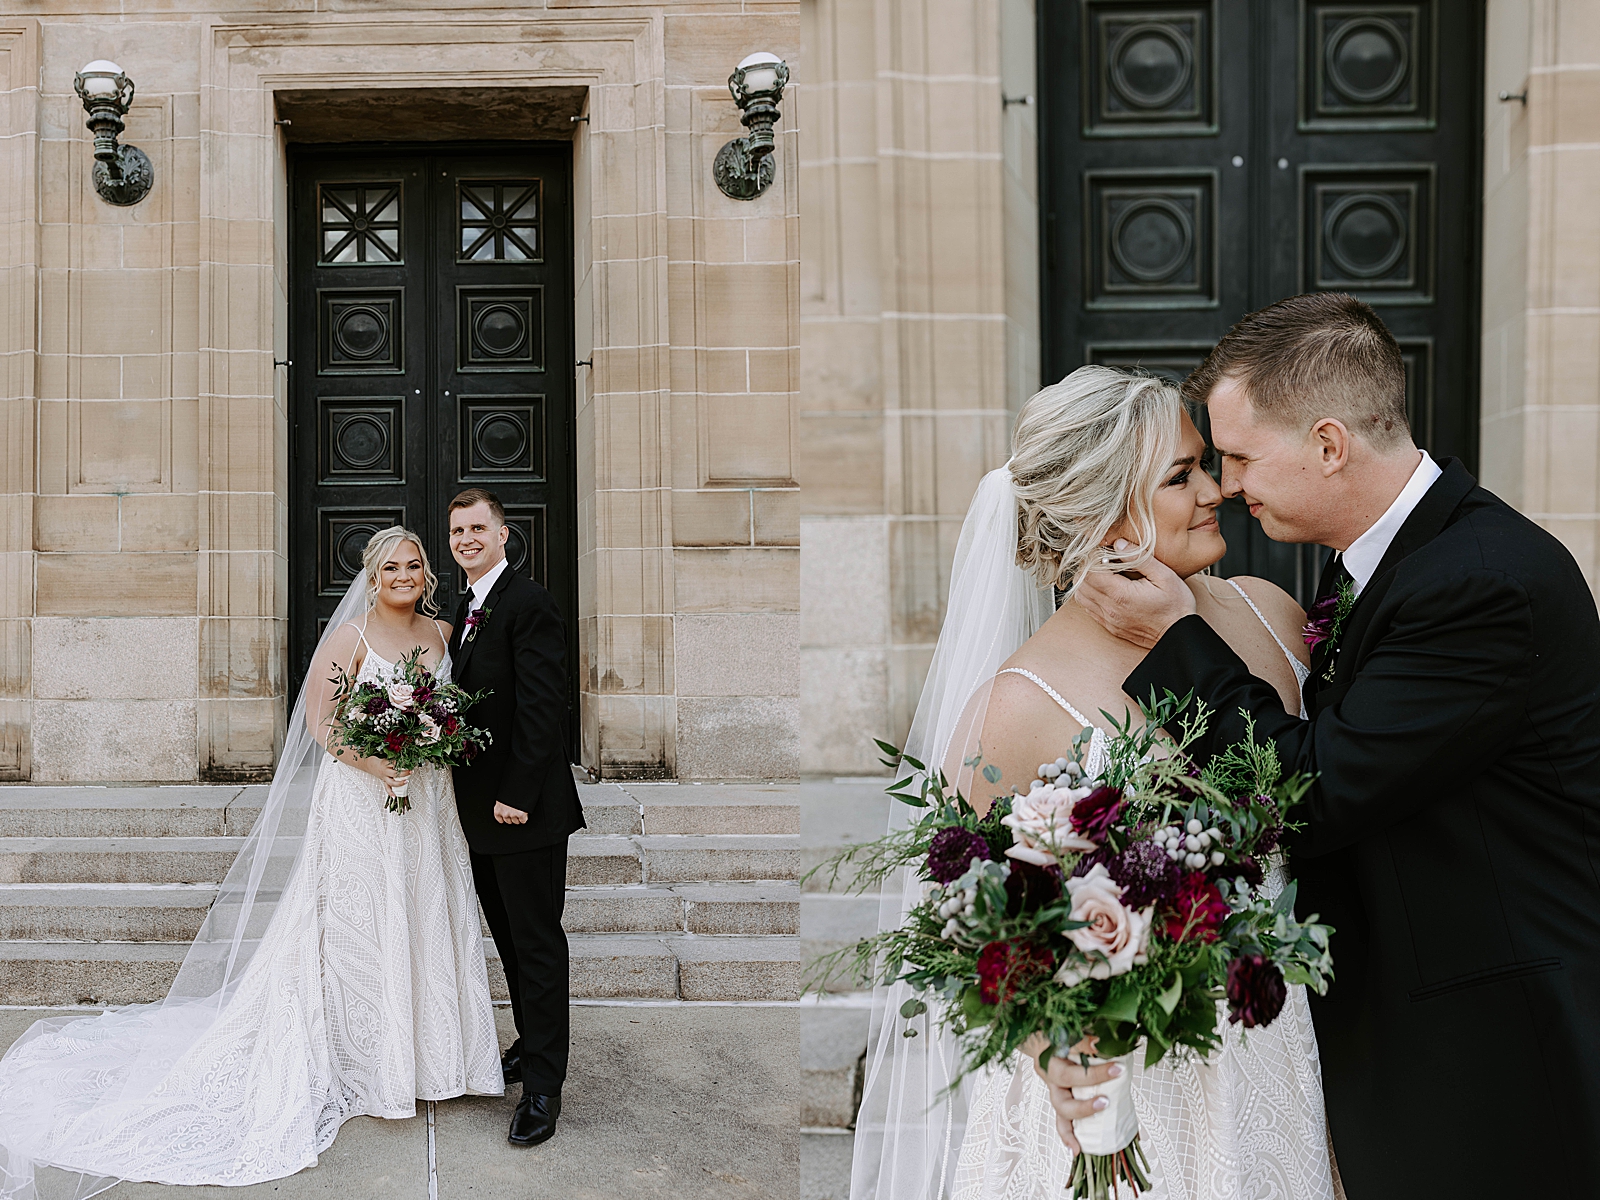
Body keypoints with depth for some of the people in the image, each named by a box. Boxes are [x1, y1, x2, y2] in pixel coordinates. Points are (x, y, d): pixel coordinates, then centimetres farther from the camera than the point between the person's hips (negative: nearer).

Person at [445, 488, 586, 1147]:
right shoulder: (467, 606, 14)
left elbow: (542, 706, -20)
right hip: (485, 807, 9)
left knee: (538, 941, 1)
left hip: (526, 807, -9)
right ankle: (531, 1043, 36)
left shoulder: (528, 602, -15)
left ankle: (543, 1085, 11)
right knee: (509, 935, 19)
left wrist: (516, 795, -21)